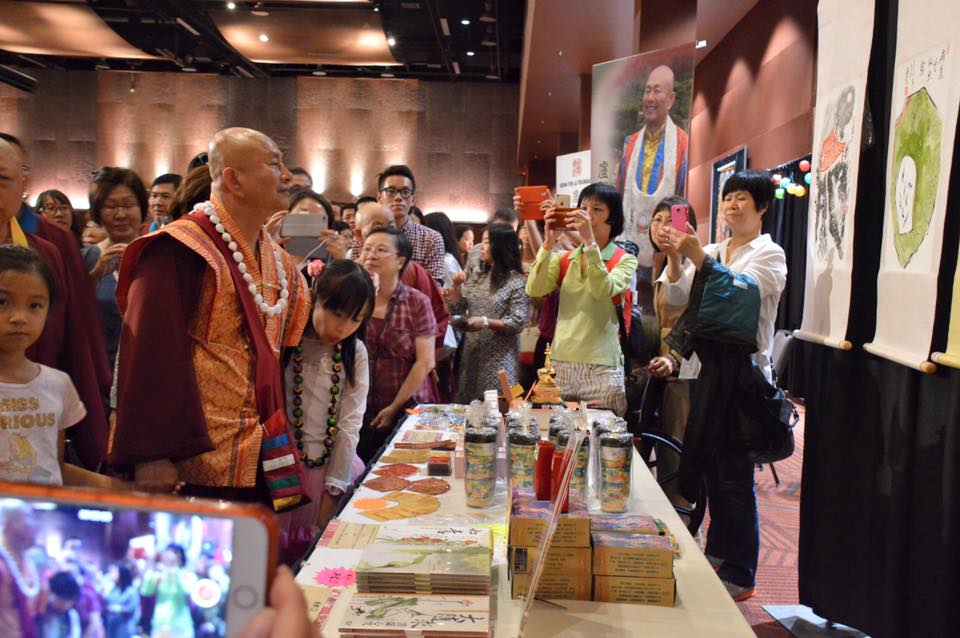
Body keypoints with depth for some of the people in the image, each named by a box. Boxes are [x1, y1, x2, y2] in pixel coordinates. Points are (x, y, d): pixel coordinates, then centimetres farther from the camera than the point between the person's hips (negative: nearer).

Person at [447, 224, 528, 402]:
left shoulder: (517, 282, -9)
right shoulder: (475, 277, 10)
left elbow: (518, 323, -14)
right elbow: (457, 310, 10)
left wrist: (485, 322, -22)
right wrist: (456, 286, -4)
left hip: (499, 359, -6)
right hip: (471, 354, 6)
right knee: (467, 405, 10)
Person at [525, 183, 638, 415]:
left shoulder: (625, 261, 2)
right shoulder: (564, 259, 11)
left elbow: (604, 291, -19)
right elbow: (534, 290, -6)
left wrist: (590, 241, -23)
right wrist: (549, 242, -12)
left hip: (601, 369, -3)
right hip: (560, 364, 3)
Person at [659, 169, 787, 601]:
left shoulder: (770, 255, -2)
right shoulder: (713, 252, 15)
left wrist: (698, 257, -28)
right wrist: (676, 257, -12)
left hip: (745, 369, -6)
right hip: (712, 367, 6)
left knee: (734, 473, -4)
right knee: (707, 462, 13)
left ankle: (741, 576, 7)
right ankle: (718, 553, 29)